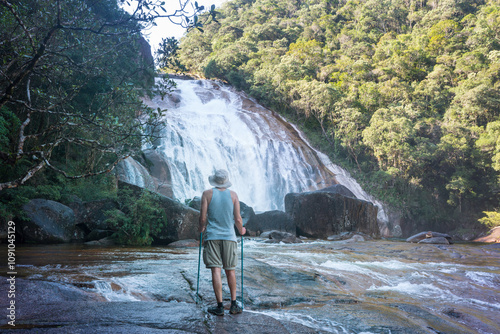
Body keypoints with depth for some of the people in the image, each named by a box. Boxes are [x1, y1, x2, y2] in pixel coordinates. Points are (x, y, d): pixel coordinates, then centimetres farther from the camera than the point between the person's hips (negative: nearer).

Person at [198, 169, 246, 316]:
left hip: (212, 236, -1)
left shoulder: (207, 194, -1)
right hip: (229, 236, 2)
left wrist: (201, 228, 17)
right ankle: (234, 305, 16)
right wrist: (241, 230, 20)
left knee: (216, 270, -1)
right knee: (230, 270, 11)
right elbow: (237, 219, 1)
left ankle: (220, 306, 0)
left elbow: (203, 218, -3)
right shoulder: (233, 195, 2)